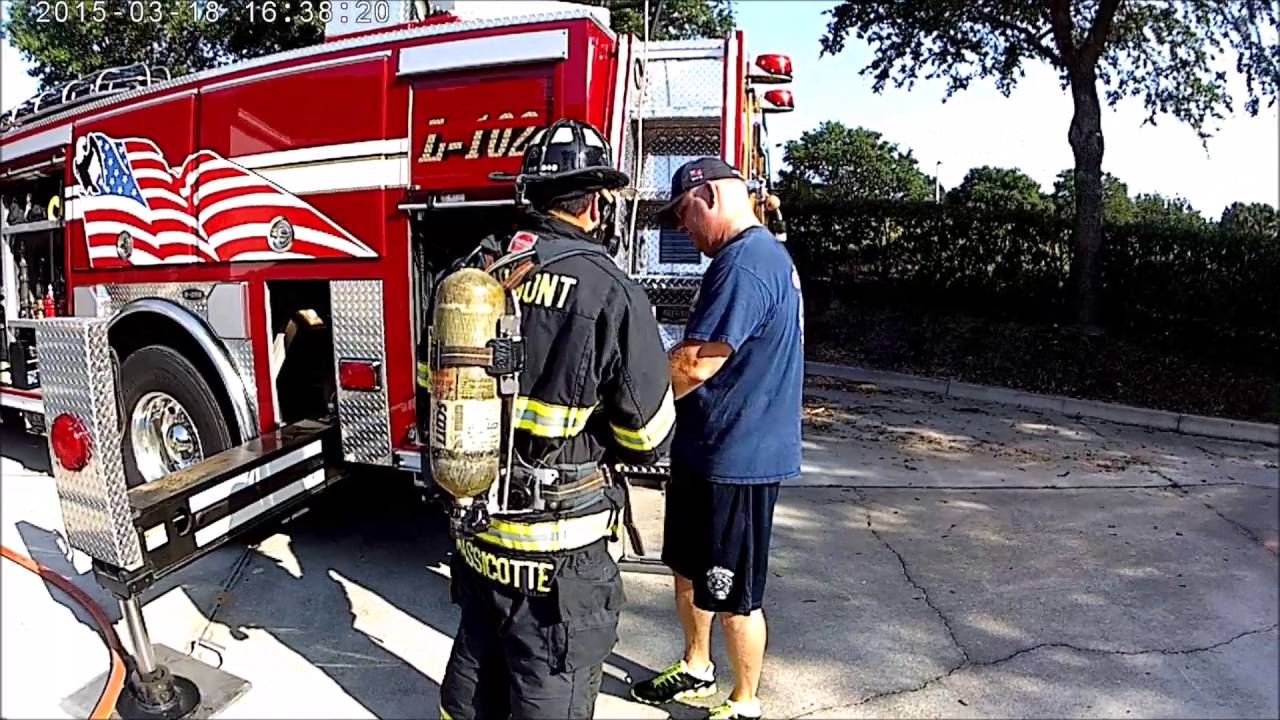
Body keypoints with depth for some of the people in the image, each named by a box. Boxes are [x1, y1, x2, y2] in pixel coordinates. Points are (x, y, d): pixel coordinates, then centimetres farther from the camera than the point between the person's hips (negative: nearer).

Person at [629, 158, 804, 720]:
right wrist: (661, 377, 9)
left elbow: (694, 363, -25)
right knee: (689, 570, 24)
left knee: (733, 596, 8)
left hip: (736, 460, -10)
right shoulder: (763, 254, 12)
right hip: (707, 451, 10)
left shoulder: (745, 263, -22)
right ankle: (696, 669, 44)